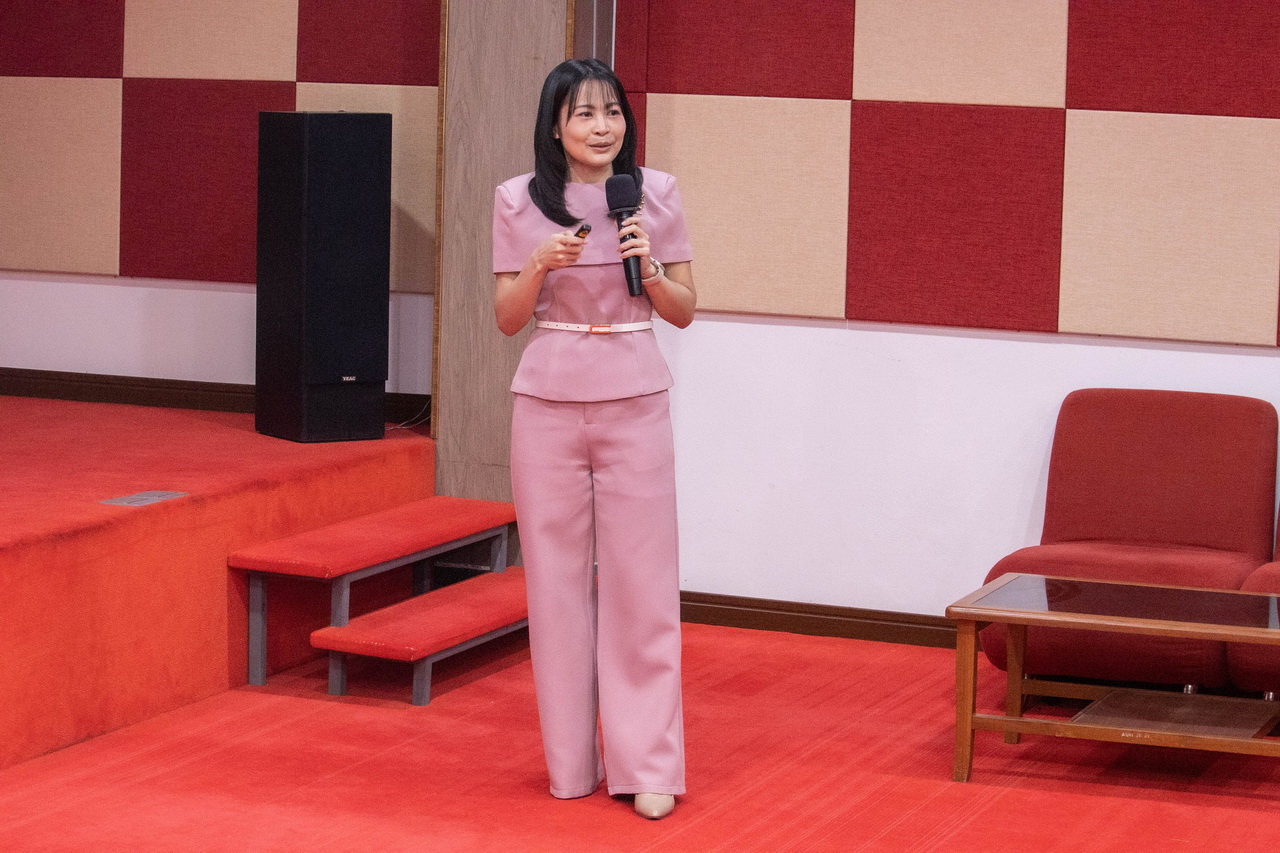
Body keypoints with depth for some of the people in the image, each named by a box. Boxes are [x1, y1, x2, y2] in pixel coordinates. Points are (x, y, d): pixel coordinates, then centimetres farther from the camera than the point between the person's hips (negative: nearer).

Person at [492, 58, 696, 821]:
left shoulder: (656, 194, 1)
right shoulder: (520, 201, 1)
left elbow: (684, 311, 6)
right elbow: (508, 319, 4)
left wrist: (648, 266, -13)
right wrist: (541, 265, -14)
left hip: (635, 404, 0)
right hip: (548, 405, 1)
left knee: (641, 581, 0)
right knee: (557, 578, 6)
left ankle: (648, 765, 6)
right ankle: (571, 760, 17)